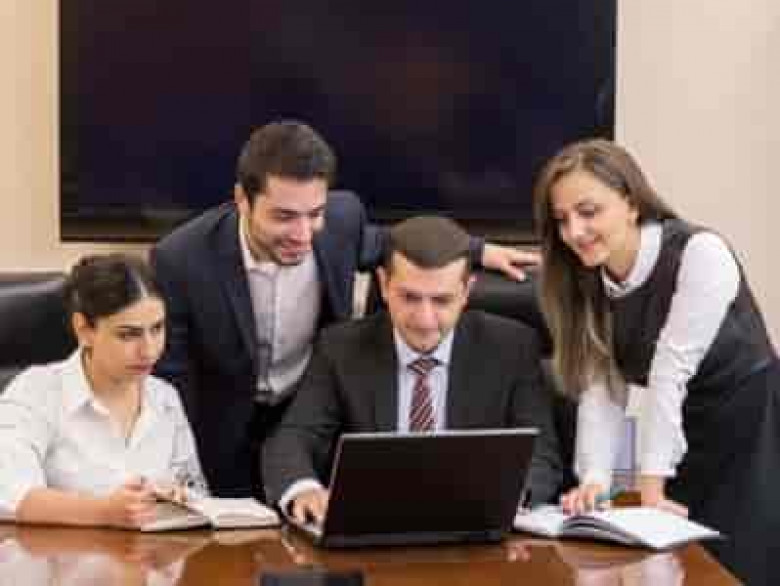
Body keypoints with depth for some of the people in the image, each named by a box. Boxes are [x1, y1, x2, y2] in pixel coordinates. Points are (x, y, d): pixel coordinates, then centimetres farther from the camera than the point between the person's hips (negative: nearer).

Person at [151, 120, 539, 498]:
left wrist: (477, 250, 8)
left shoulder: (341, 217, -18)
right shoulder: (180, 261, -28)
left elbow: (377, 245, 9)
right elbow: (167, 383, -17)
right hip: (225, 433, -3)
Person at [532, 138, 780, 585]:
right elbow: (599, 389, -9)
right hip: (684, 449, 6)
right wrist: (594, 479, -24)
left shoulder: (699, 254, -20)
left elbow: (670, 374, -24)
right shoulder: (588, 285, 0)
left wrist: (651, 488, -26)